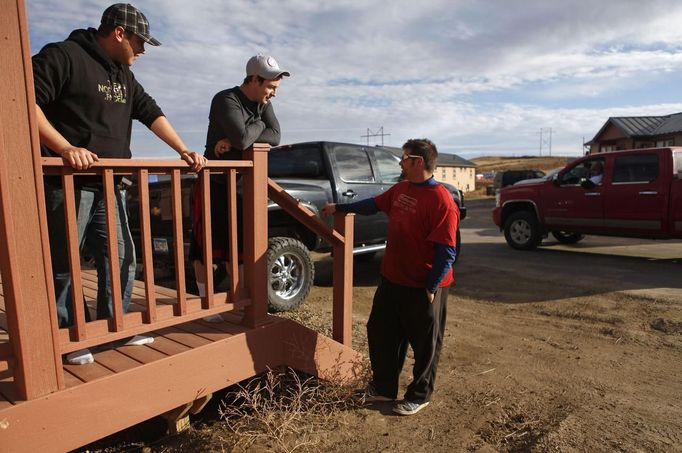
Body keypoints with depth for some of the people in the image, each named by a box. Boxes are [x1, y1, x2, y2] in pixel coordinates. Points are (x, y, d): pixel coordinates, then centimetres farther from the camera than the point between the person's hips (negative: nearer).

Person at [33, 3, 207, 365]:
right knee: (63, 263, 1)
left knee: (121, 258, 9)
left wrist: (183, 151, 8)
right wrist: (65, 148, -27)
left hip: (110, 185, 8)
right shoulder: (62, 56, -7)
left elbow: (151, 113, 17)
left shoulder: (123, 75, 18)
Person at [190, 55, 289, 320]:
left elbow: (275, 137, -11)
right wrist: (259, 124, -12)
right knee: (206, 246, 0)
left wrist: (233, 141, -20)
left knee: (241, 244, 9)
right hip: (214, 185, -6)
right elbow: (243, 138, -33)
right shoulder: (226, 100, -18)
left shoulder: (263, 103, 4)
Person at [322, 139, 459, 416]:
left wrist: (431, 289, -17)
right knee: (380, 333, 18)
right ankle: (383, 387, 36)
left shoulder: (441, 201, -20)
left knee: (424, 343, 11)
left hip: (423, 288, -8)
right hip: (392, 279, 9)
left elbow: (447, 253, -20)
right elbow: (374, 205, 22)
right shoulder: (401, 189, 5)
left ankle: (419, 396, 31)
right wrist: (339, 208, 26)